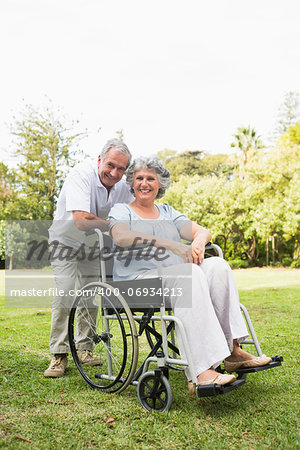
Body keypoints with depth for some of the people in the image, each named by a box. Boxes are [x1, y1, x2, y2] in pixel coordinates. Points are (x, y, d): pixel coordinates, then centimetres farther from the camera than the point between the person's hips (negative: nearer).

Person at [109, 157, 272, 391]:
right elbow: (122, 237, -16)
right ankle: (200, 372, -41)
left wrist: (198, 242, -15)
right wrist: (170, 244, -27)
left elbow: (203, 231, 12)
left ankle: (233, 349, -23)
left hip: (176, 279, 5)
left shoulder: (167, 212, 23)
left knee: (217, 265, -20)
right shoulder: (121, 210, 8)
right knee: (189, 274, -33)